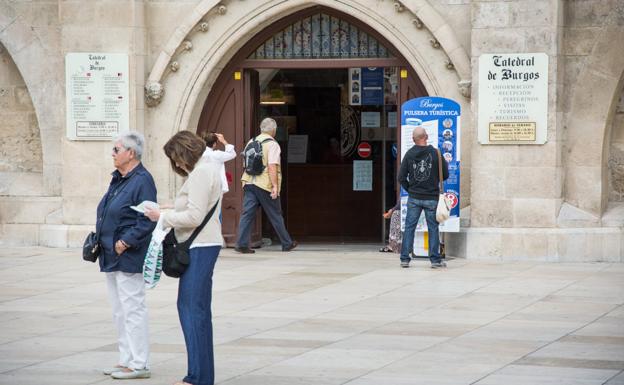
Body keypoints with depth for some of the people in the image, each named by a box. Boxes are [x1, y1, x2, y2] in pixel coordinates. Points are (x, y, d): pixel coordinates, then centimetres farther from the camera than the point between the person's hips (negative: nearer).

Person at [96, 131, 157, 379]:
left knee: (132, 310, -6)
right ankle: (126, 360, 22)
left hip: (128, 257, -10)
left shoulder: (142, 181, -14)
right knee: (120, 312, 14)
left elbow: (147, 221, -19)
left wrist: (126, 242, -21)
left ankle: (138, 365, -1)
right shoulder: (117, 179, 15)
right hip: (111, 257, 10)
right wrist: (98, 235, 11)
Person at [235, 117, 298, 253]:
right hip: (265, 184, -5)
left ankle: (242, 243, -11)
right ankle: (287, 244, 18)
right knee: (275, 215, 7)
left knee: (247, 213, 1)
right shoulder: (272, 144, -8)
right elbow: (272, 166, -17)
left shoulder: (251, 142, 13)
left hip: (249, 182, 5)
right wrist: (275, 186, -19)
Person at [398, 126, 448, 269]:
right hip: (431, 197, -1)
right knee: (433, 228, 6)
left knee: (409, 227, 6)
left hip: (414, 198, 1)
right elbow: (445, 175, -1)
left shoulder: (409, 154, -2)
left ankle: (404, 259, 4)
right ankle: (435, 259, 7)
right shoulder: (435, 153, -6)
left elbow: (401, 177, 0)